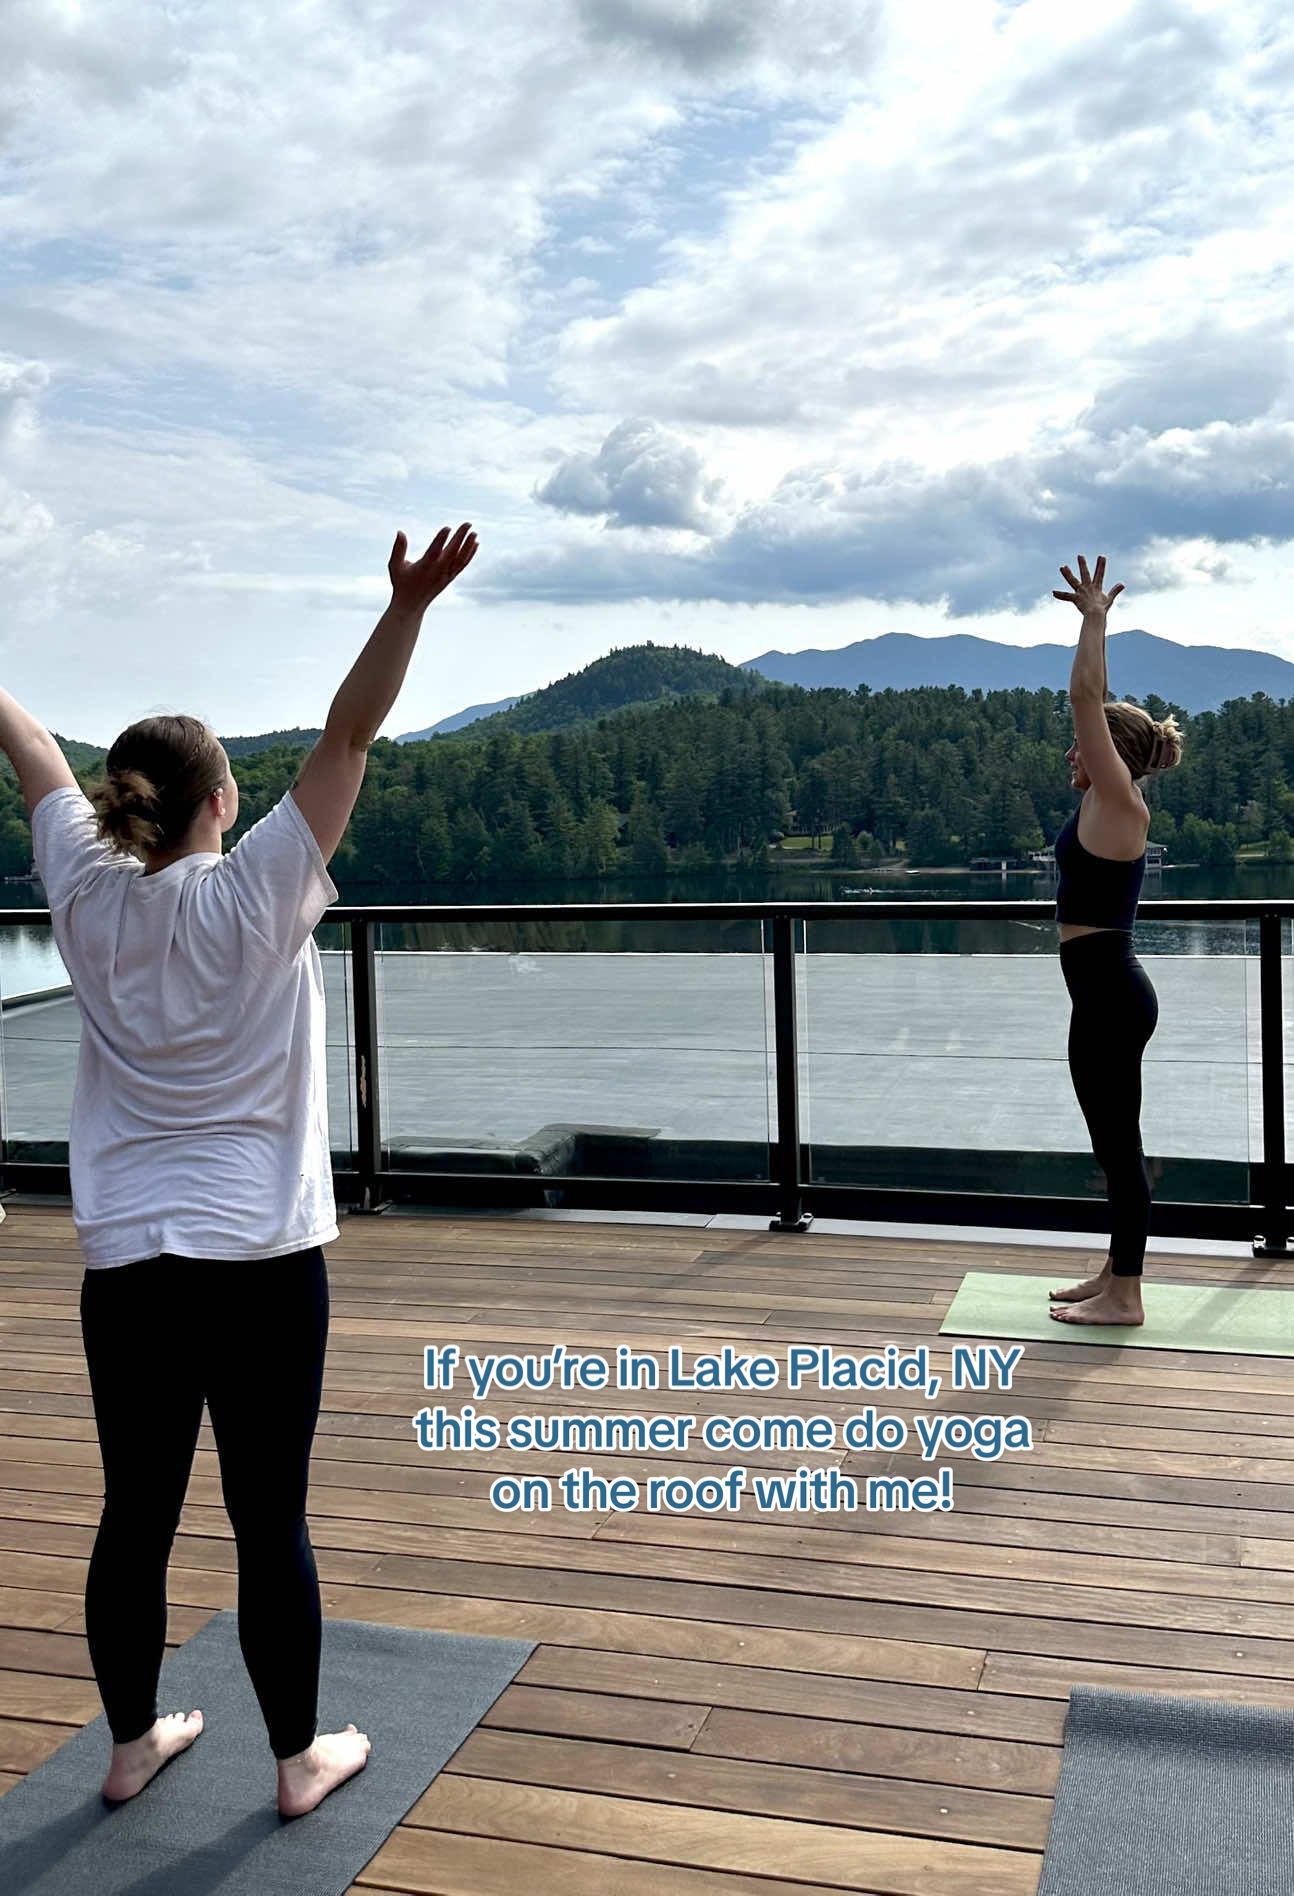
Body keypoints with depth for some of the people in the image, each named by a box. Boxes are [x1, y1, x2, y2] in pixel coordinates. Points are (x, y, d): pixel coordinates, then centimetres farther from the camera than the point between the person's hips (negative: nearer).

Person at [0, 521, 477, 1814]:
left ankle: (133, 1742, 32)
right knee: (269, 1521, 6)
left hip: (123, 1261, 4)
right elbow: (348, 735, -16)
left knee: (135, 1514, 15)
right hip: (263, 1258, -4)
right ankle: (301, 1758, 21)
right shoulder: (255, 895, -11)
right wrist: (409, 605, -22)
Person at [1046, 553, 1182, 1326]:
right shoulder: (1108, 804, 11)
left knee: (1119, 1143, -2)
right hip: (1109, 991, 10)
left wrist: (1094, 620, -11)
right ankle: (1117, 1277, 24)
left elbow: (1086, 698, -18)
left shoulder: (1118, 803, -13)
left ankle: (1125, 1296, 6)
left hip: (1109, 994, -10)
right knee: (1116, 1142, 15)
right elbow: (1098, 705, 22)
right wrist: (1094, 622, 24)